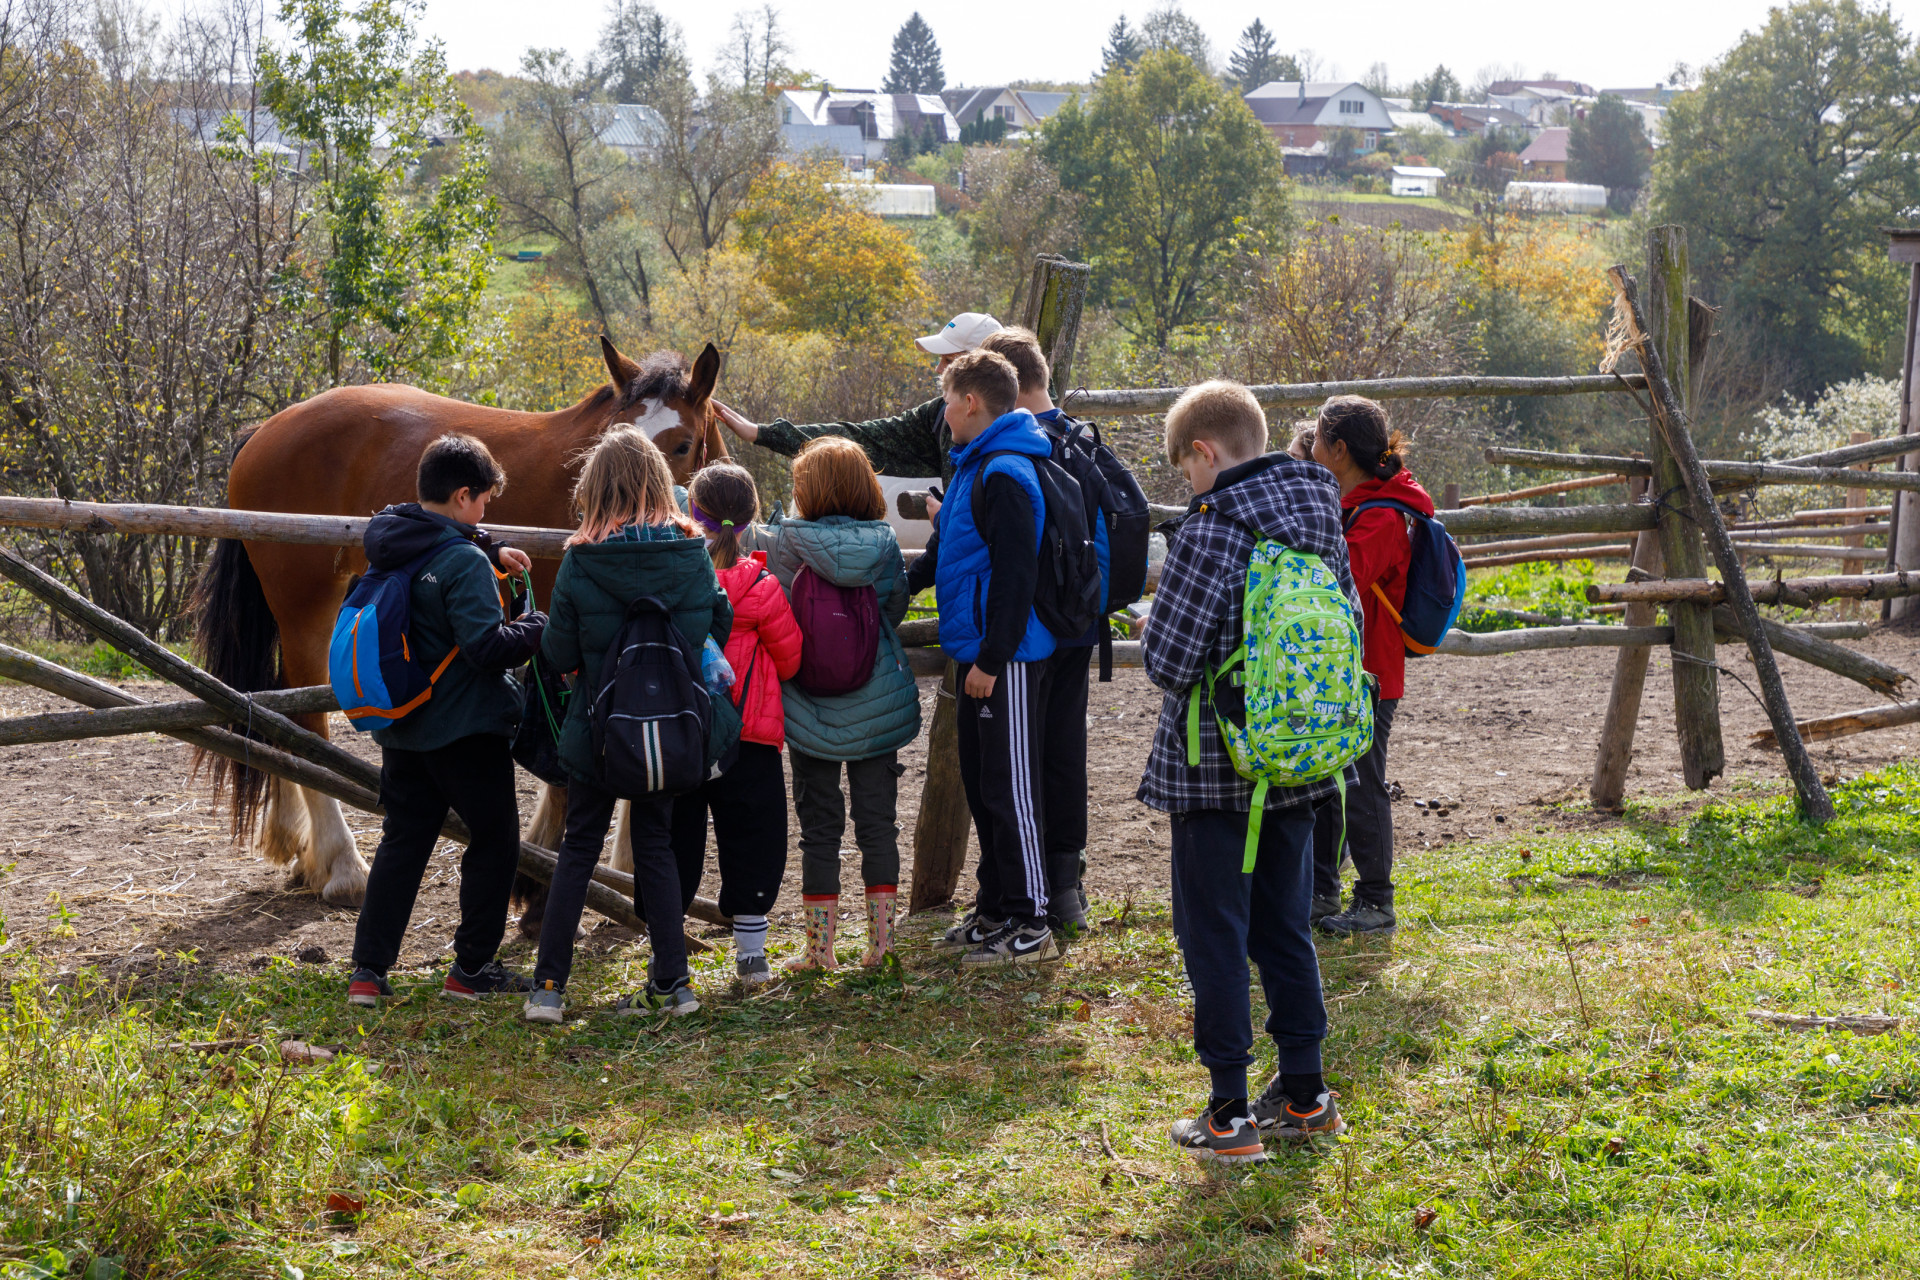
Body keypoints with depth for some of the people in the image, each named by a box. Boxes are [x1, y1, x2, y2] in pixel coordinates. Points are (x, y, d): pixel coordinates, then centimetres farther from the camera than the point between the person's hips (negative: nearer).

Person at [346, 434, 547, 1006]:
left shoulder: (388, 545, 5)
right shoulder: (464, 562, -20)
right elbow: (488, 646, -24)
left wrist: (489, 554, 17)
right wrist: (540, 628, -9)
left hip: (402, 727, 7)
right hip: (465, 728, -7)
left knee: (402, 841, 12)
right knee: (495, 841, 8)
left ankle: (368, 971, 7)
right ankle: (471, 968, 11)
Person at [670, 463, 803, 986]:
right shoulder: (760, 587, -11)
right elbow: (791, 660, -1)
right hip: (748, 736, -2)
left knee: (675, 837, 12)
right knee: (750, 841, 10)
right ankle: (751, 954, 12)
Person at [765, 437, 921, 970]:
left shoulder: (788, 542, -10)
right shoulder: (884, 542, -3)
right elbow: (897, 608, 7)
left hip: (812, 707, -2)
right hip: (877, 704, 2)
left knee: (819, 826, 5)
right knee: (877, 821, 10)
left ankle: (820, 948, 8)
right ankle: (881, 942, 11)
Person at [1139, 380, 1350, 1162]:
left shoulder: (1211, 532, -19)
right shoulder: (1322, 524, 3)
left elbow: (1169, 659, -20)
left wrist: (1154, 633, 1)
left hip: (1215, 767, -6)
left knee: (1213, 935, 3)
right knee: (1284, 927, 17)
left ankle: (1230, 1115, 5)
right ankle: (1303, 1095, 22)